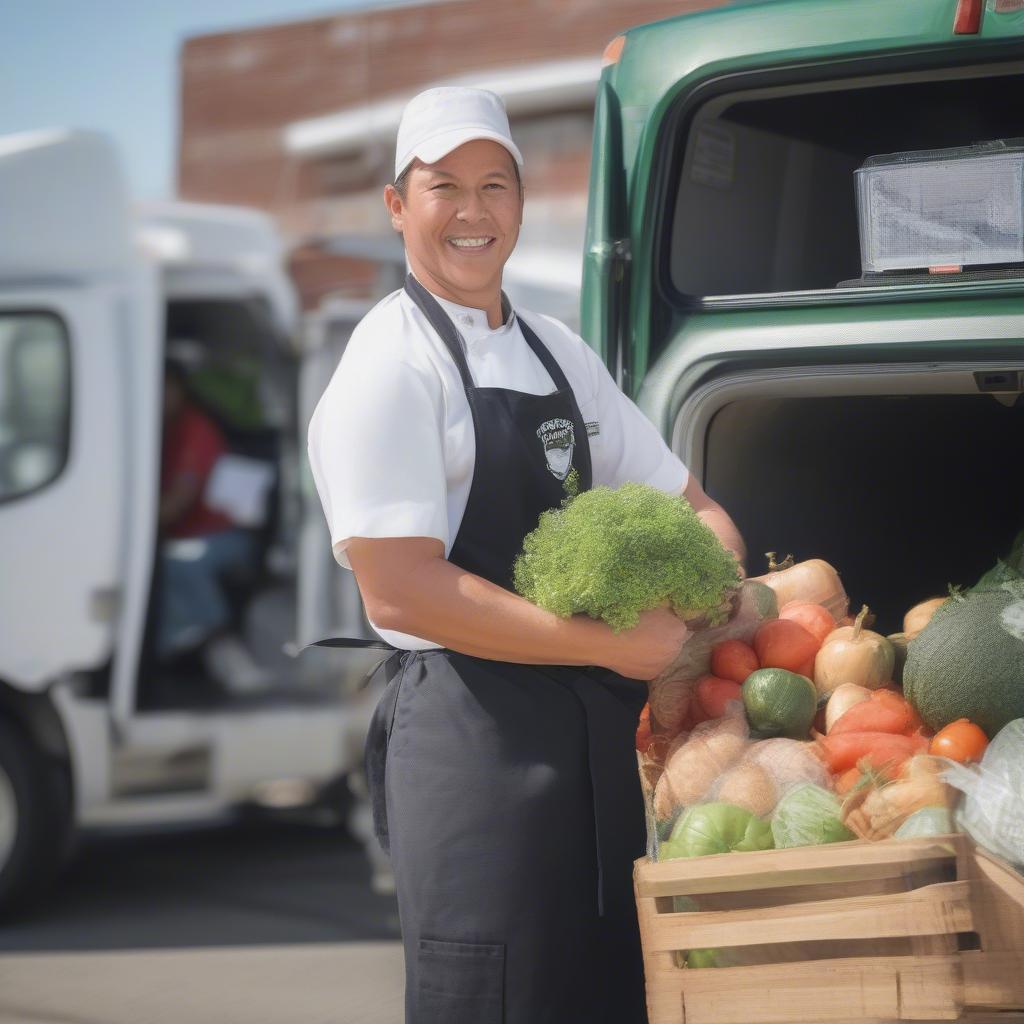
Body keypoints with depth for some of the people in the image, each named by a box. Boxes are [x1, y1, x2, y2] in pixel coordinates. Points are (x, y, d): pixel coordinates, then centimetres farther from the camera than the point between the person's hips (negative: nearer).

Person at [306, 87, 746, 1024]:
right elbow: (400, 591, -18)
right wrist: (614, 645, -18)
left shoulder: (561, 353, 14)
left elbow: (689, 509, 21)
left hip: (603, 729, 8)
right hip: (471, 731, -8)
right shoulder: (391, 367, -9)